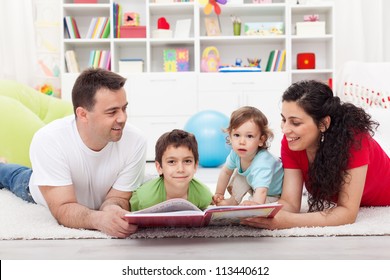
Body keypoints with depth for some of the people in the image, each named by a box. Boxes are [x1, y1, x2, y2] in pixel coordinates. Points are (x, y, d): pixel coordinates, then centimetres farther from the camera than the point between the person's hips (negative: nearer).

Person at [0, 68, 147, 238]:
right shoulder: (48, 140, -43)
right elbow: (63, 209, -43)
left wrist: (111, 208, -52)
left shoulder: (136, 142, -38)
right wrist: (99, 219, -64)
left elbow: (118, 197, -28)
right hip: (40, 194, -2)